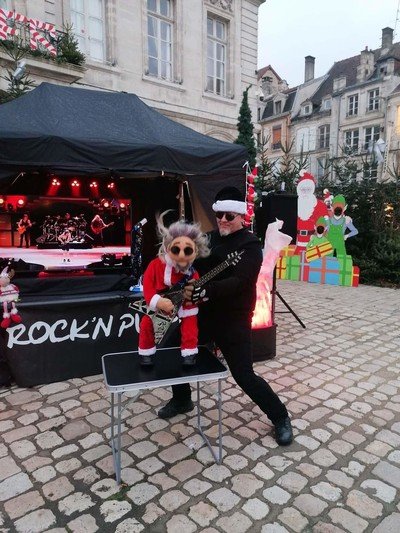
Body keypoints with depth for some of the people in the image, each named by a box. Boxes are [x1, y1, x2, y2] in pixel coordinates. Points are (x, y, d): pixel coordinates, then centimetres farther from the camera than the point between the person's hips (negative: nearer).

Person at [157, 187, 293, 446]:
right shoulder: (210, 238, 9)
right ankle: (182, 400, 39)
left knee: (244, 376, -4)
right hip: (203, 313, 7)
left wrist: (203, 291, -39)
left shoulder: (250, 245, -12)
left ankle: (280, 417, 23)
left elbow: (238, 282, -27)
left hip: (233, 320, -6)